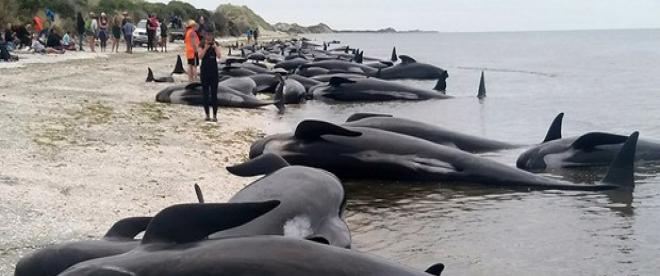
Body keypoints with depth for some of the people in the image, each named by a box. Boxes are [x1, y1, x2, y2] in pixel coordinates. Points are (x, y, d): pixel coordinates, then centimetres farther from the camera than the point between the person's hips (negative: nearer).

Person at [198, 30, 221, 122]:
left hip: (214, 72, 0)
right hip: (204, 72, 0)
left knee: (214, 94, -1)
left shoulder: (216, 45, 2)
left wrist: (215, 47, -19)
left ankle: (215, 115, 3)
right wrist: (205, 48, -23)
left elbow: (219, 56, -9)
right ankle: (207, 115, 13)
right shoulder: (201, 46, -1)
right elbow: (200, 56, -13)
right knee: (205, 94, 5)